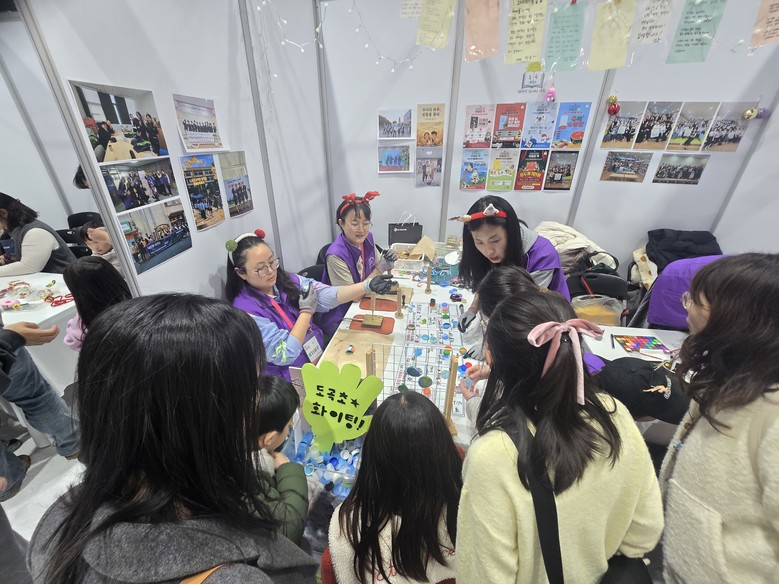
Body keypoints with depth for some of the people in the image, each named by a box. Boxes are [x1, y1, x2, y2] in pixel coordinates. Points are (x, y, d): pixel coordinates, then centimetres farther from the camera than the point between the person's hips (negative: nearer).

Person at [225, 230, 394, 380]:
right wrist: (307, 311, -18)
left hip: (321, 356, 6)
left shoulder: (287, 280, -2)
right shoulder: (246, 310, -19)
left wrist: (368, 285, -24)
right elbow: (285, 354, -23)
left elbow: (327, 296, -11)